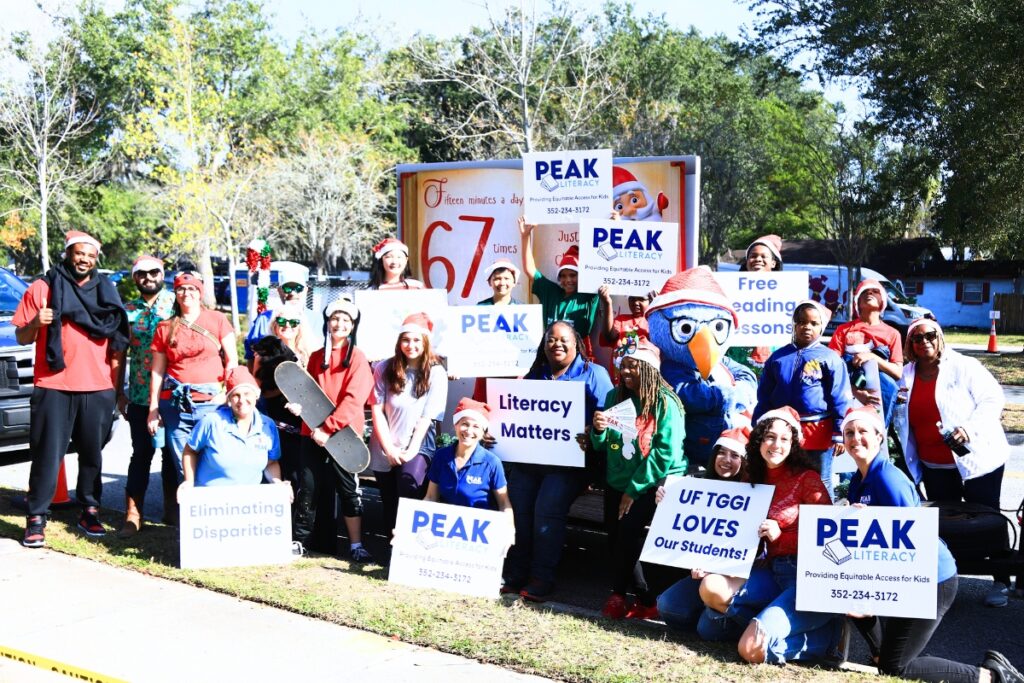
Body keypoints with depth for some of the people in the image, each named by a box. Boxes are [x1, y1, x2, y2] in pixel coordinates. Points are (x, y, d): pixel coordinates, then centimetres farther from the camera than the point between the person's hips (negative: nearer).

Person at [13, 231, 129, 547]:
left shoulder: (106, 292, 12)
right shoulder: (43, 287, 3)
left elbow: (118, 342, 14)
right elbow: (22, 337, 4)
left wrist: (116, 386, 6)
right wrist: (36, 323, -18)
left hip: (98, 389, 3)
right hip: (53, 387, -3)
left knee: (93, 454, 9)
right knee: (47, 455, -2)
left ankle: (90, 512, 19)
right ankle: (36, 519, 2)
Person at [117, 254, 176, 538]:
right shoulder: (127, 311, 8)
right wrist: (119, 392, 8)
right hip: (140, 395, 2)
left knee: (173, 452, 7)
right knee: (141, 453, 5)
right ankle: (132, 515, 9)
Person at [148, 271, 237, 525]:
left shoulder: (217, 319, 6)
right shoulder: (165, 328, 12)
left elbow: (232, 359, 5)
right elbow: (157, 371, 12)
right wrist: (153, 409, 8)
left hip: (211, 402, -2)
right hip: (175, 402, 2)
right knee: (182, 466, 2)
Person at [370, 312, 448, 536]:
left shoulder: (436, 373, -4)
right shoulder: (384, 369, -1)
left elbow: (427, 416, -6)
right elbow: (377, 410, -3)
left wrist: (411, 449, -13)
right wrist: (389, 447, -9)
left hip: (417, 445, -2)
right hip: (385, 448, 2)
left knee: (409, 483, -28)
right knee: (389, 503, 7)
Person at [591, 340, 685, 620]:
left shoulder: (665, 402, -12)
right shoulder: (615, 396, 5)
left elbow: (666, 453, -17)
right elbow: (603, 446, 9)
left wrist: (635, 489, -16)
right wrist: (599, 430, -15)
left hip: (656, 483, -6)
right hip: (618, 482, 6)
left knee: (628, 528, -22)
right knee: (615, 536, -4)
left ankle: (619, 594, -1)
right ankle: (646, 600, 11)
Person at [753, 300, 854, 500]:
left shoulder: (830, 358, -2)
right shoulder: (778, 357, 7)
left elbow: (841, 399, -4)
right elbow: (764, 397, 11)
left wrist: (839, 434, -8)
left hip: (818, 433, -3)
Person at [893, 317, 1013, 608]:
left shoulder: (963, 366, -8)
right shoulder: (908, 376, 8)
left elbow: (993, 399, -13)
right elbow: (904, 421, 20)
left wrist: (970, 427, -27)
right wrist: (898, 404, -2)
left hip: (976, 459, -5)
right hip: (935, 466, 5)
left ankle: (1001, 581, 14)